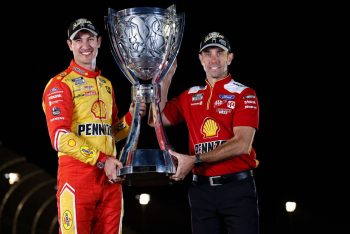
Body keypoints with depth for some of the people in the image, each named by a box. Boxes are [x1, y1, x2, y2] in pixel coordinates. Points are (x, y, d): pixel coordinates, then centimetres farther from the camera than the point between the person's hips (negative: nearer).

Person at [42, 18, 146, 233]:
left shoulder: (106, 84, 21)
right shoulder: (60, 85, -2)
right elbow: (60, 137, -13)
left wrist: (130, 117, 7)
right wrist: (102, 160, -18)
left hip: (110, 177, 7)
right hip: (77, 176, -7)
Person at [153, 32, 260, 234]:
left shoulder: (244, 94, -1)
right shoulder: (190, 96, 15)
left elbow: (242, 144, -12)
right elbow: (156, 120, 12)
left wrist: (194, 160, -18)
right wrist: (166, 79, 6)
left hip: (237, 187, -4)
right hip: (201, 188, 4)